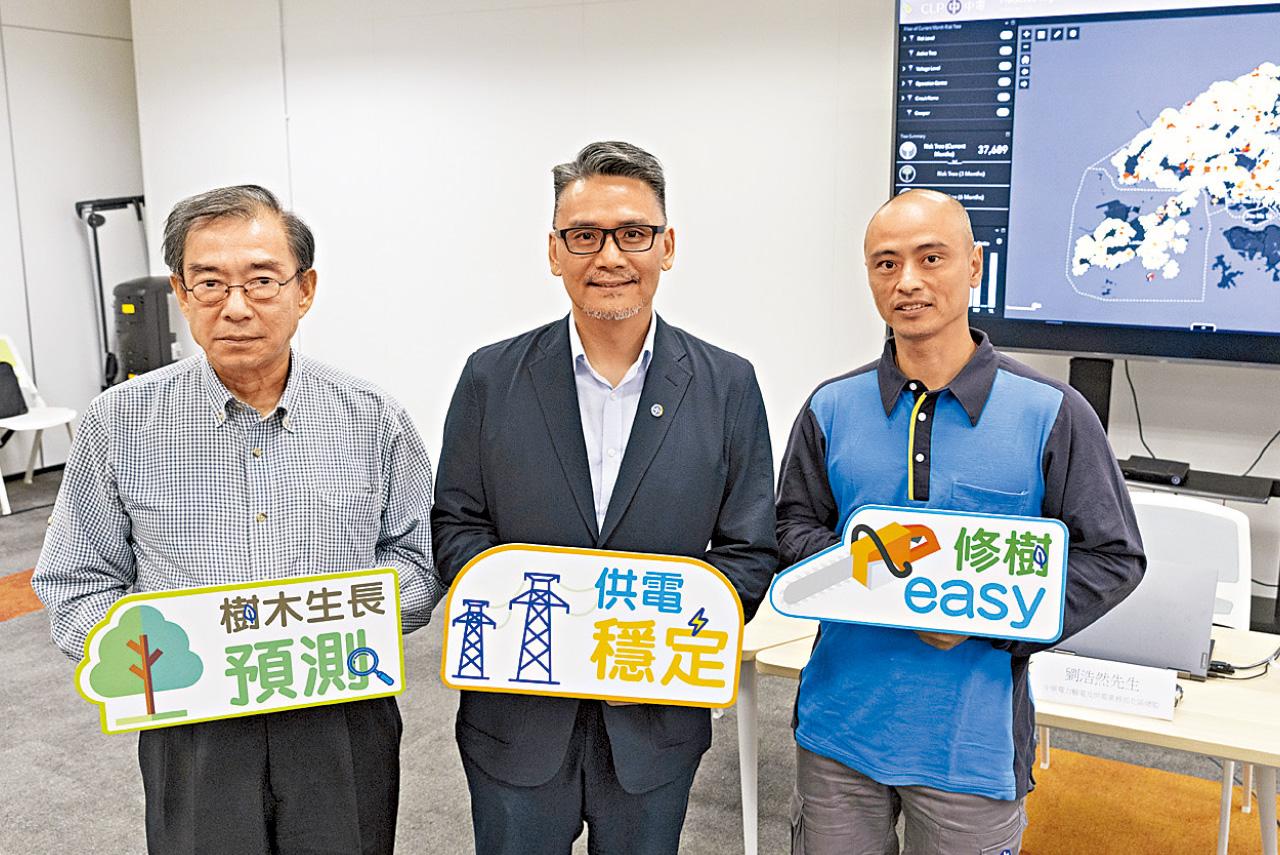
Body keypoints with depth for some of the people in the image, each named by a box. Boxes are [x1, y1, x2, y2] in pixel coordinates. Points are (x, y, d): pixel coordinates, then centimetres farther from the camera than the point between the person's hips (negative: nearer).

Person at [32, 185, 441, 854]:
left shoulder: (373, 422, -3)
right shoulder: (119, 424, -3)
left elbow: (419, 559, 3)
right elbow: (75, 586, 2)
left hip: (344, 728, 1)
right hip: (192, 738, 0)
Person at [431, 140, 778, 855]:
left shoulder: (728, 386, -4)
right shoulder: (493, 377, -3)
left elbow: (750, 552, -1)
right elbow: (455, 524, 1)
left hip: (657, 724, 0)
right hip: (517, 719, 0)